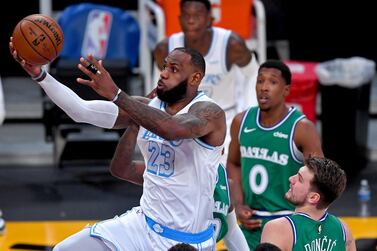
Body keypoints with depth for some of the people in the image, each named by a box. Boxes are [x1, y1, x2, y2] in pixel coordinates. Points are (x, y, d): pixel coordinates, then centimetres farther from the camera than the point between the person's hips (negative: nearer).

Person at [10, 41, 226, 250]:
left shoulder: (210, 113, -16)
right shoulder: (147, 106, 3)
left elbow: (172, 129, -39)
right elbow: (82, 110, -6)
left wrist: (115, 94, -44)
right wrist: (39, 74, -19)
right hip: (144, 224, 6)